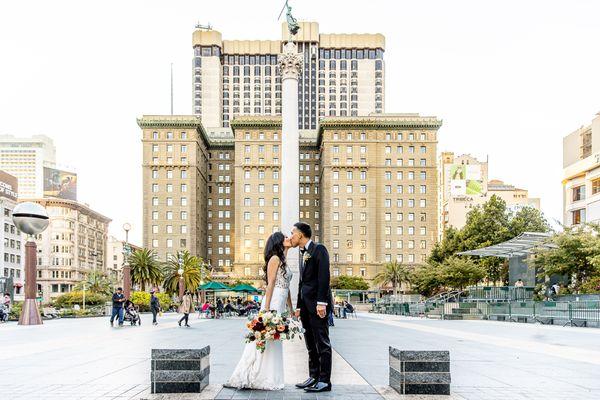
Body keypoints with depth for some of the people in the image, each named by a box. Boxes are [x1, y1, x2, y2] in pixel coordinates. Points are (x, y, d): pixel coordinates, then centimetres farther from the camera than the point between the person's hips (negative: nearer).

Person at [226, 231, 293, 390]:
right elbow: (270, 284, -13)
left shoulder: (282, 261, 21)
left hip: (282, 304, 9)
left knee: (274, 340, 9)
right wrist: (267, 308, -19)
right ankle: (260, 378, -2)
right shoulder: (274, 259, -6)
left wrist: (290, 308, 19)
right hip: (274, 302, -9)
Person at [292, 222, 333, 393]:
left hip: (317, 304, -9)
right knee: (311, 344, 11)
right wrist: (299, 306, 19)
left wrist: (321, 302, -22)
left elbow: (324, 276, -15)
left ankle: (325, 381, -2)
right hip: (306, 305, 9)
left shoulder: (318, 249, -7)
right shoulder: (303, 254, 20)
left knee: (322, 343, -5)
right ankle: (314, 377, 17)